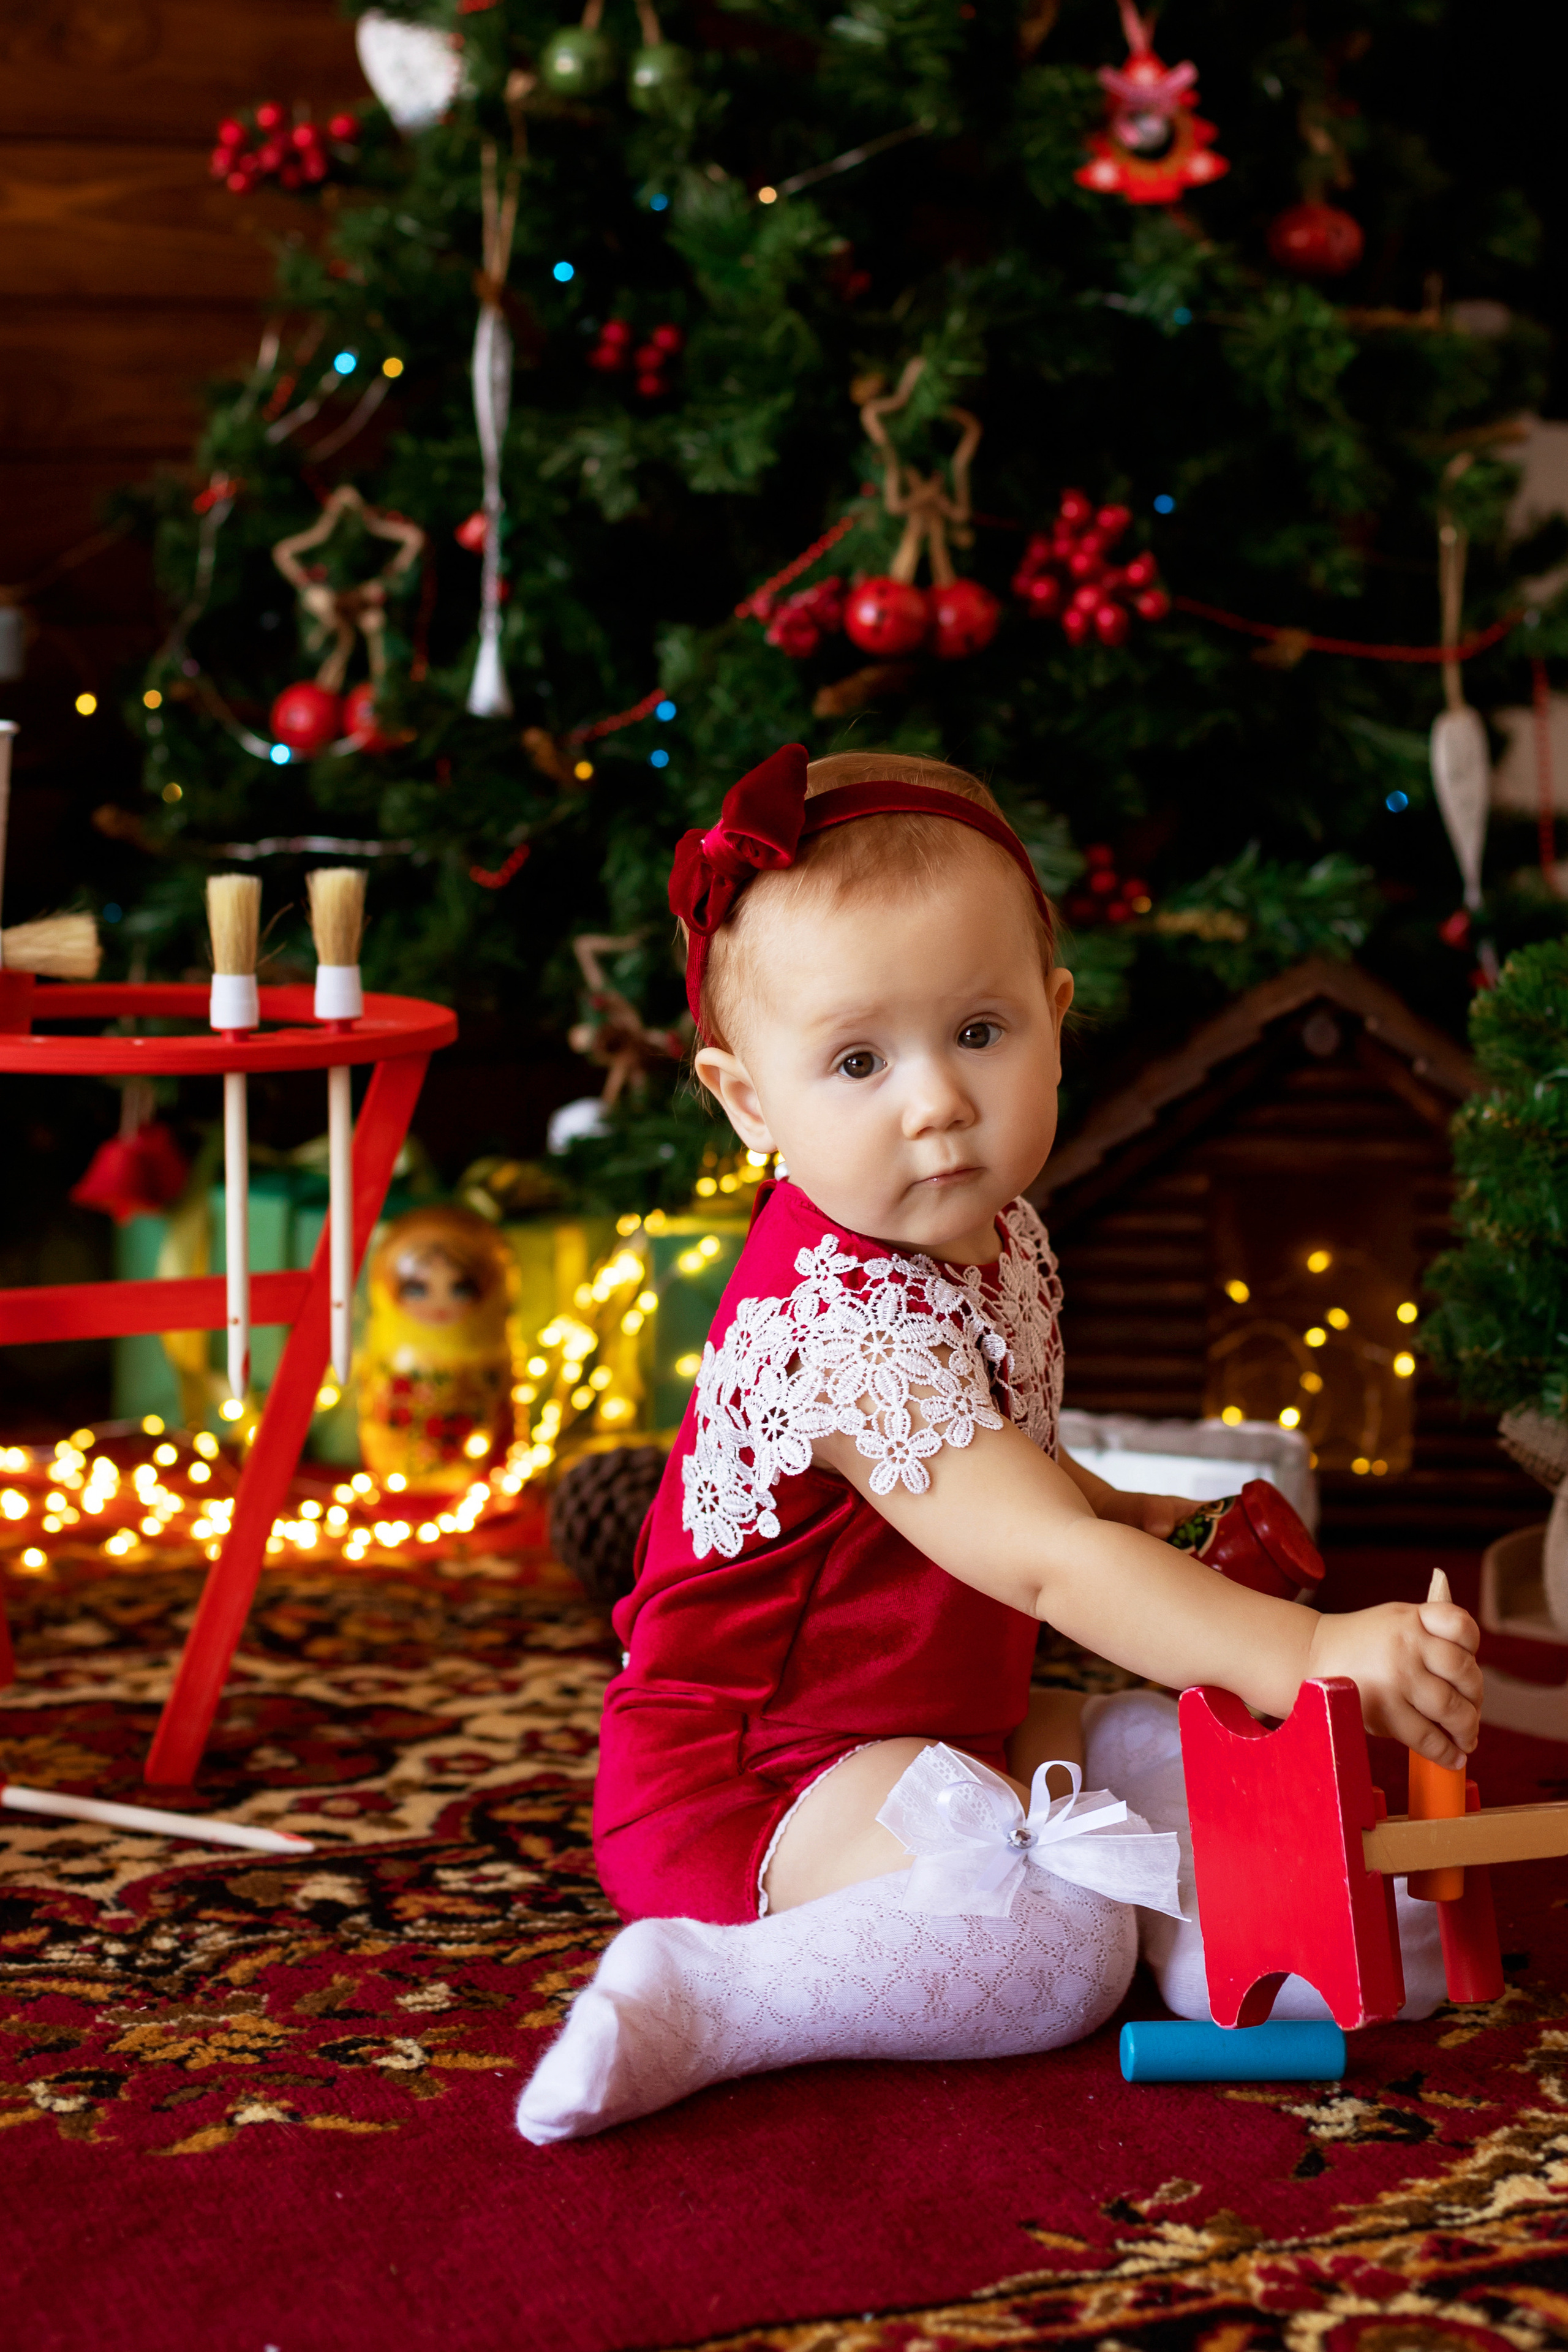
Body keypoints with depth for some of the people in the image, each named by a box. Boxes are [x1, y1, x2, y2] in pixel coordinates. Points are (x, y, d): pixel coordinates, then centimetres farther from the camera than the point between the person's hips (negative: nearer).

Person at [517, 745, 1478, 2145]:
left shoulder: (994, 1238, 0)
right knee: (1051, 1947, -25)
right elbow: (1044, 1564, -39)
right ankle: (698, 1999, -21)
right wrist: (1305, 1653, -44)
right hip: (755, 1780, -10)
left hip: (946, 1723, 10)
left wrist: (1122, 1514, 12)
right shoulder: (844, 1323, -32)